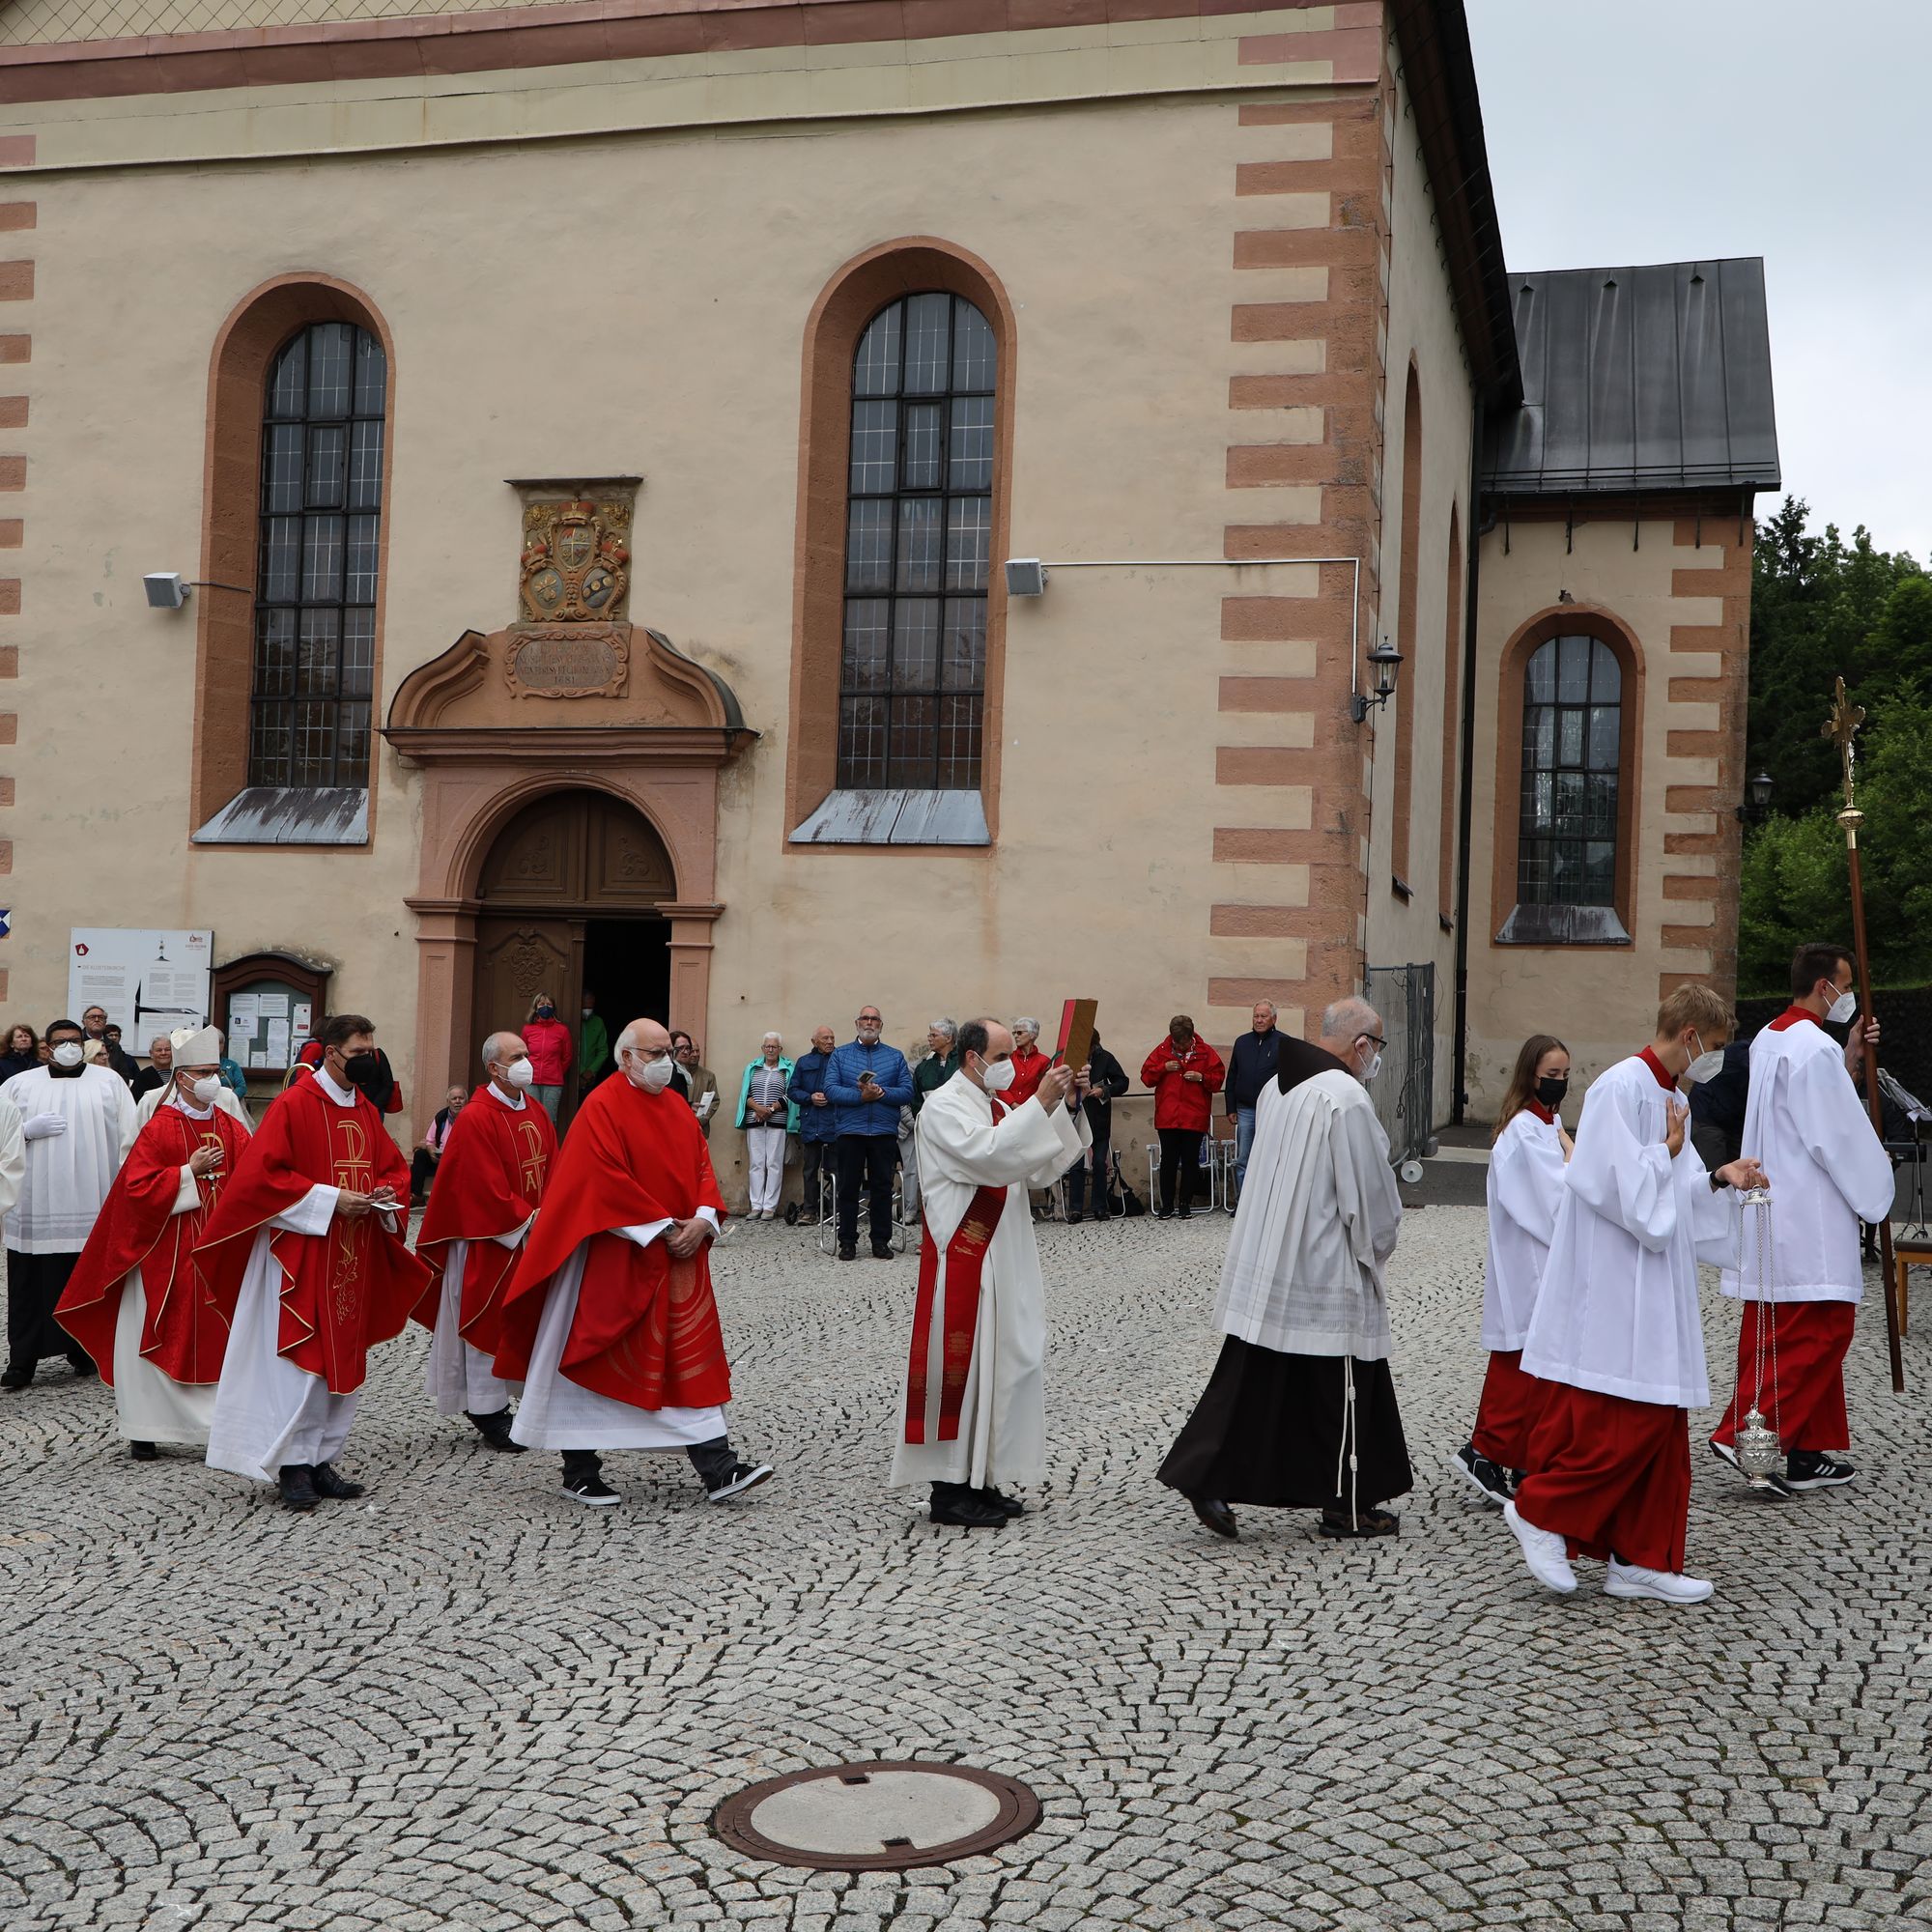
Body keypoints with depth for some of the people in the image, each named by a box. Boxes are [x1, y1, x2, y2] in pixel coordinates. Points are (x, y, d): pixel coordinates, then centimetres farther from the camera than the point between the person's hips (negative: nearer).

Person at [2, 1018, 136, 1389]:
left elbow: (129, 1136, 4)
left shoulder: (109, 1081, 8)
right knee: (33, 1282, -1)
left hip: (92, 1206, 0)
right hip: (35, 1204, 1)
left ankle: (83, 1349, 14)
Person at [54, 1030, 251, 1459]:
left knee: (214, 1337, 4)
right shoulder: (159, 1129, -6)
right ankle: (145, 1429, 10)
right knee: (160, 1338, 1)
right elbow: (137, 1187, -12)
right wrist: (189, 1172, -16)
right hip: (167, 1253, -4)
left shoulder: (231, 1128, 7)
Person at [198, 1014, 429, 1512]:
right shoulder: (293, 1105, -10)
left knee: (343, 1359, 9)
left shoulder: (366, 1111, 12)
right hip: (300, 1256, -7)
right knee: (299, 1359, -6)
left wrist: (386, 1194, -3)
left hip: (352, 1260, 7)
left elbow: (395, 1167, 20)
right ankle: (293, 1465, 2)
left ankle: (321, 1460, 17)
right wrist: (330, 1200, -18)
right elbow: (261, 1173, -15)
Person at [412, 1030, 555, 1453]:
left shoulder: (535, 1114, 8)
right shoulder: (475, 1120, -16)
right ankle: (489, 1412, 9)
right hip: (488, 1243, -8)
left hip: (532, 1240, 8)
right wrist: (526, 1221, -17)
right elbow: (486, 1187, -19)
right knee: (488, 1320, 0)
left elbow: (552, 1172, 9)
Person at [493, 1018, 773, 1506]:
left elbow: (701, 1166, 11)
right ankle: (579, 1472, 15)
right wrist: (662, 1227, -17)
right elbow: (606, 1180, -17)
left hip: (679, 1256, 7)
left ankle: (717, 1469, 2)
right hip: (615, 1260, -7)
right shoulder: (603, 1107, -10)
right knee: (596, 1358, 3)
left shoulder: (677, 1107, 12)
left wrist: (702, 1219, -8)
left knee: (694, 1361, 3)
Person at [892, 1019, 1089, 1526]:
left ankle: (982, 1480, 18)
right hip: (962, 1260, -9)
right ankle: (949, 1489, 3)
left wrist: (1067, 1109, 1)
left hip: (1004, 1259, 9)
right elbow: (989, 1156, -27)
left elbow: (1040, 1170, 12)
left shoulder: (1001, 1105, 16)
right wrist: (1039, 1105, -26)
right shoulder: (944, 1107, -10)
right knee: (961, 1365, -4)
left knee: (999, 1365, 10)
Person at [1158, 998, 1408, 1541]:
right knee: (1339, 1389, 6)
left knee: (1252, 1378, 10)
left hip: (1265, 1262, 7)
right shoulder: (1348, 1099, -18)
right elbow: (1370, 1192, -14)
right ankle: (1347, 1506, 16)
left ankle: (1206, 1476, 4)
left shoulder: (1278, 1086, 7)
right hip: (1326, 1271, -7)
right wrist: (1378, 1246, 5)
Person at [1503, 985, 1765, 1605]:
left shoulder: (1670, 1097, 16)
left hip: (1653, 1292, 10)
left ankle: (1641, 1560, 14)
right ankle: (1540, 1509, 4)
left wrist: (1717, 1179, 8)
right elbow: (1622, 1188, -22)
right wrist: (1670, 1151, -10)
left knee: (1660, 1428, 9)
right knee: (1626, 1420, -10)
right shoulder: (1621, 1088, -15)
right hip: (1613, 1291, -10)